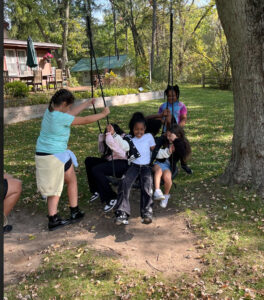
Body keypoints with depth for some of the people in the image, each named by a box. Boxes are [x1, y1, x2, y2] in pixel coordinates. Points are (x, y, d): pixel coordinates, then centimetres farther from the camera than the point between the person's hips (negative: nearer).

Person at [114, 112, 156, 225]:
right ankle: (122, 213, -33)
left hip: (146, 166, 0)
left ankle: (147, 213, -36)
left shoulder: (149, 136, 13)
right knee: (124, 183, -28)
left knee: (146, 185, -31)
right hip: (134, 165, 1)